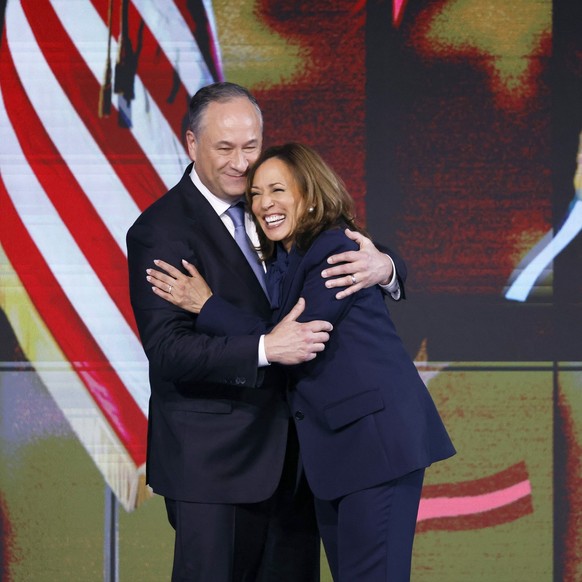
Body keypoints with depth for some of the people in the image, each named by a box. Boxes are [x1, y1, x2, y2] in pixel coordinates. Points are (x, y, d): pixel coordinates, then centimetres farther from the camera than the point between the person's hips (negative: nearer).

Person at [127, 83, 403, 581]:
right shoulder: (160, 230, -12)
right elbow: (166, 349, -20)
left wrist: (381, 266, -17)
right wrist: (266, 349, -31)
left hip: (290, 450, 6)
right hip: (214, 457, -6)